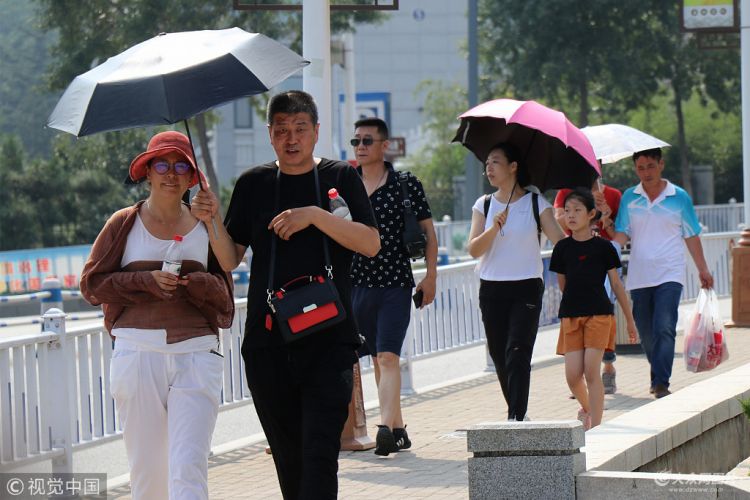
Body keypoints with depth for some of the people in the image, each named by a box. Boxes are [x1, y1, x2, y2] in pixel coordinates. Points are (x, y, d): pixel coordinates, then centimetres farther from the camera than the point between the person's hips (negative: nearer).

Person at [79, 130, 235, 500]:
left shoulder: (205, 227, 13)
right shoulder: (124, 224, 9)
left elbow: (224, 295, 13)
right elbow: (92, 283, 6)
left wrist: (201, 284, -10)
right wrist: (145, 281, -7)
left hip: (196, 355, 0)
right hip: (138, 354, 0)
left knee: (189, 469, -13)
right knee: (146, 468, 4)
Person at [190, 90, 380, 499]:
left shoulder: (340, 178, 5)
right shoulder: (254, 184, 11)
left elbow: (371, 244, -6)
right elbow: (230, 260, 9)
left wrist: (315, 215, -16)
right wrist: (211, 221, -9)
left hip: (328, 338, -3)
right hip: (267, 339, 3)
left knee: (319, 451, -13)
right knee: (287, 456, 8)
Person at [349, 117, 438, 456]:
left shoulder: (406, 184, 0)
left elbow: (428, 231, 4)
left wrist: (431, 276, -2)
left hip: (395, 282, -4)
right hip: (358, 283, 4)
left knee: (388, 356, -15)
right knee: (377, 358, 8)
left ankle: (386, 428, -23)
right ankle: (398, 427, 15)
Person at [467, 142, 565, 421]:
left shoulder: (536, 204, 2)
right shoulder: (483, 205, 9)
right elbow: (474, 250, -2)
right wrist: (495, 227, -16)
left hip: (527, 288, -3)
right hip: (492, 290, 3)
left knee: (517, 354, -16)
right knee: (500, 357, 6)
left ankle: (516, 418, -19)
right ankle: (517, 414, 22)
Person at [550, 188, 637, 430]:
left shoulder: (603, 247, 0)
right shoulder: (563, 248, 5)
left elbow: (617, 284, 6)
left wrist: (630, 319, 9)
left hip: (599, 314, -3)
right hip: (570, 316, 3)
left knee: (592, 370, -10)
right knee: (572, 375, -2)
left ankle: (595, 426, -6)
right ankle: (586, 409, 28)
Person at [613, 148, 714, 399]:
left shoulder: (679, 197, 3)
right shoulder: (629, 198, 7)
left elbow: (691, 236, 10)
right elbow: (621, 236, 3)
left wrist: (703, 270, 12)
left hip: (669, 275, -3)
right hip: (639, 276, 3)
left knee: (664, 328, -17)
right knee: (646, 332, 9)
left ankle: (661, 383, -21)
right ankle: (658, 377, 26)